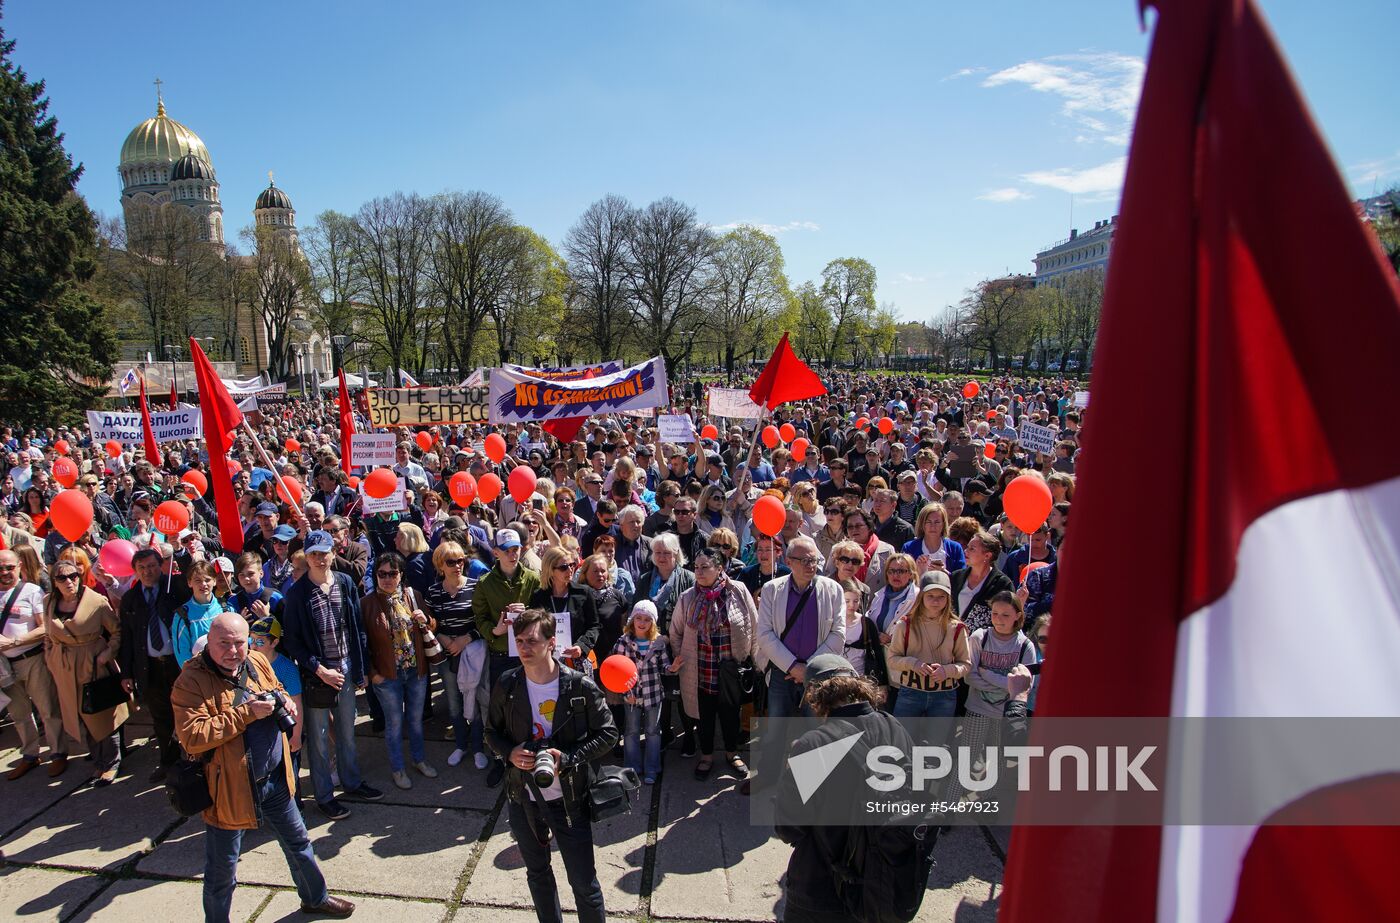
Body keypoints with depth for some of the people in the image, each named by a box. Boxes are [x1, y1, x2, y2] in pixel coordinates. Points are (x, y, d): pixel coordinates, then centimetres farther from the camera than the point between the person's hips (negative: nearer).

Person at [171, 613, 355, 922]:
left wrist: (284, 700, -5)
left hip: (275, 779, 6)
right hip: (228, 789, -6)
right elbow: (192, 737, -27)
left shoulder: (258, 662, 0)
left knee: (298, 843, 23)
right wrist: (246, 713, -28)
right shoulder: (191, 681, -19)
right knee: (222, 872, 12)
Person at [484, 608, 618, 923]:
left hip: (569, 799, -3)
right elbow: (492, 730, 7)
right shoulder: (507, 684, -8)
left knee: (584, 882, 7)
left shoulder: (580, 687, -17)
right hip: (523, 798, 4)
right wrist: (510, 753, -14)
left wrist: (568, 758, -22)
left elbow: (608, 733, -9)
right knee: (537, 874, 24)